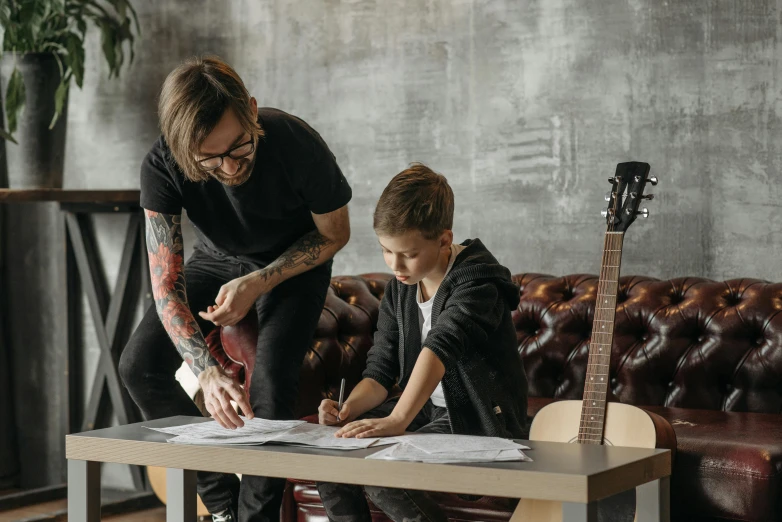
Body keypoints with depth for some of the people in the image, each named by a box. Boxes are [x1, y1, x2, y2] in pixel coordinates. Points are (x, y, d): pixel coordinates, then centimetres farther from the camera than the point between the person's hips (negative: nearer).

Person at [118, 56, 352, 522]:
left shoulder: (297, 144, -36)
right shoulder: (162, 168, -32)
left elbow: (335, 233, -16)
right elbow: (166, 286, -30)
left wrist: (257, 284, -27)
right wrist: (208, 372, -45)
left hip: (295, 263, -3)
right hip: (218, 259, 3)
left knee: (271, 380, -25)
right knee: (140, 365, -11)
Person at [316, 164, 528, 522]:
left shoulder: (476, 278, -19)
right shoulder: (399, 291, 7)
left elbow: (441, 346, -34)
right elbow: (380, 371, 4)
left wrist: (397, 420, -47)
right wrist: (349, 409, -18)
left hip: (478, 422, -8)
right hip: (425, 411, 8)